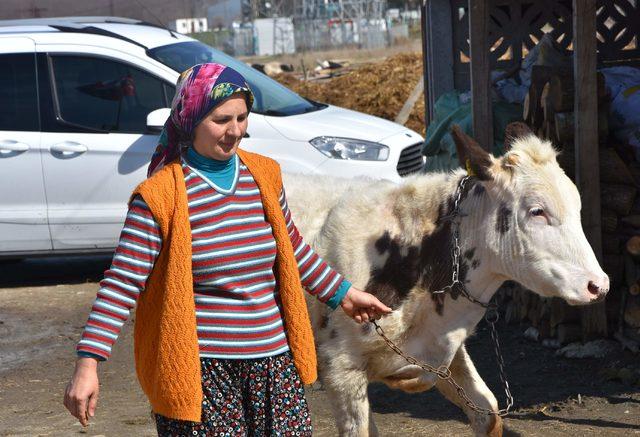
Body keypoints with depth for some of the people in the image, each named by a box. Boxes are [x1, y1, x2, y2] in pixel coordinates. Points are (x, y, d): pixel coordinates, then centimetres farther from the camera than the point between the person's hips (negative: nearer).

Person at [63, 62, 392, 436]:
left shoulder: (264, 174, 7)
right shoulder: (159, 195, -10)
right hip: (200, 369, -5)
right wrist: (88, 364, -18)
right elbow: (122, 285, -11)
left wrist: (342, 293, 30)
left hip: (273, 361, 5)